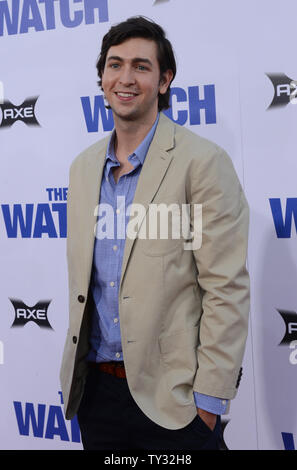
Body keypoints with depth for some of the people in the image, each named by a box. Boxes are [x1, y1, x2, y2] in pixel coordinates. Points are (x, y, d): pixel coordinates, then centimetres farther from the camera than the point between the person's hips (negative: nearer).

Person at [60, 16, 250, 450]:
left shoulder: (202, 162, -11)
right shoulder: (83, 167, 7)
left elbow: (227, 289, -13)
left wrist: (210, 398, -13)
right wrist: (73, 372, 12)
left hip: (171, 398, -5)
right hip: (94, 389, 5)